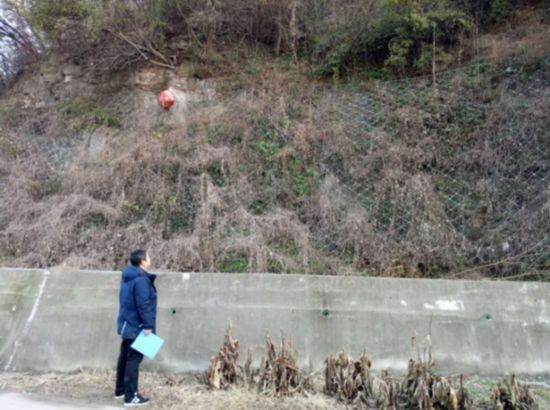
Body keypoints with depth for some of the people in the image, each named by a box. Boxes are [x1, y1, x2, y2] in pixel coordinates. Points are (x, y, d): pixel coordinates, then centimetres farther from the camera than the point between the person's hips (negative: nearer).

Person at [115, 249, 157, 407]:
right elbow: (144, 305, -25)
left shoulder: (128, 277, 10)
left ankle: (120, 390, 30)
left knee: (124, 358, 18)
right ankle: (131, 397, 2)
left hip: (127, 324, 10)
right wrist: (148, 325, -20)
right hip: (137, 327, -10)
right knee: (134, 360, -4)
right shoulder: (141, 280, -22)